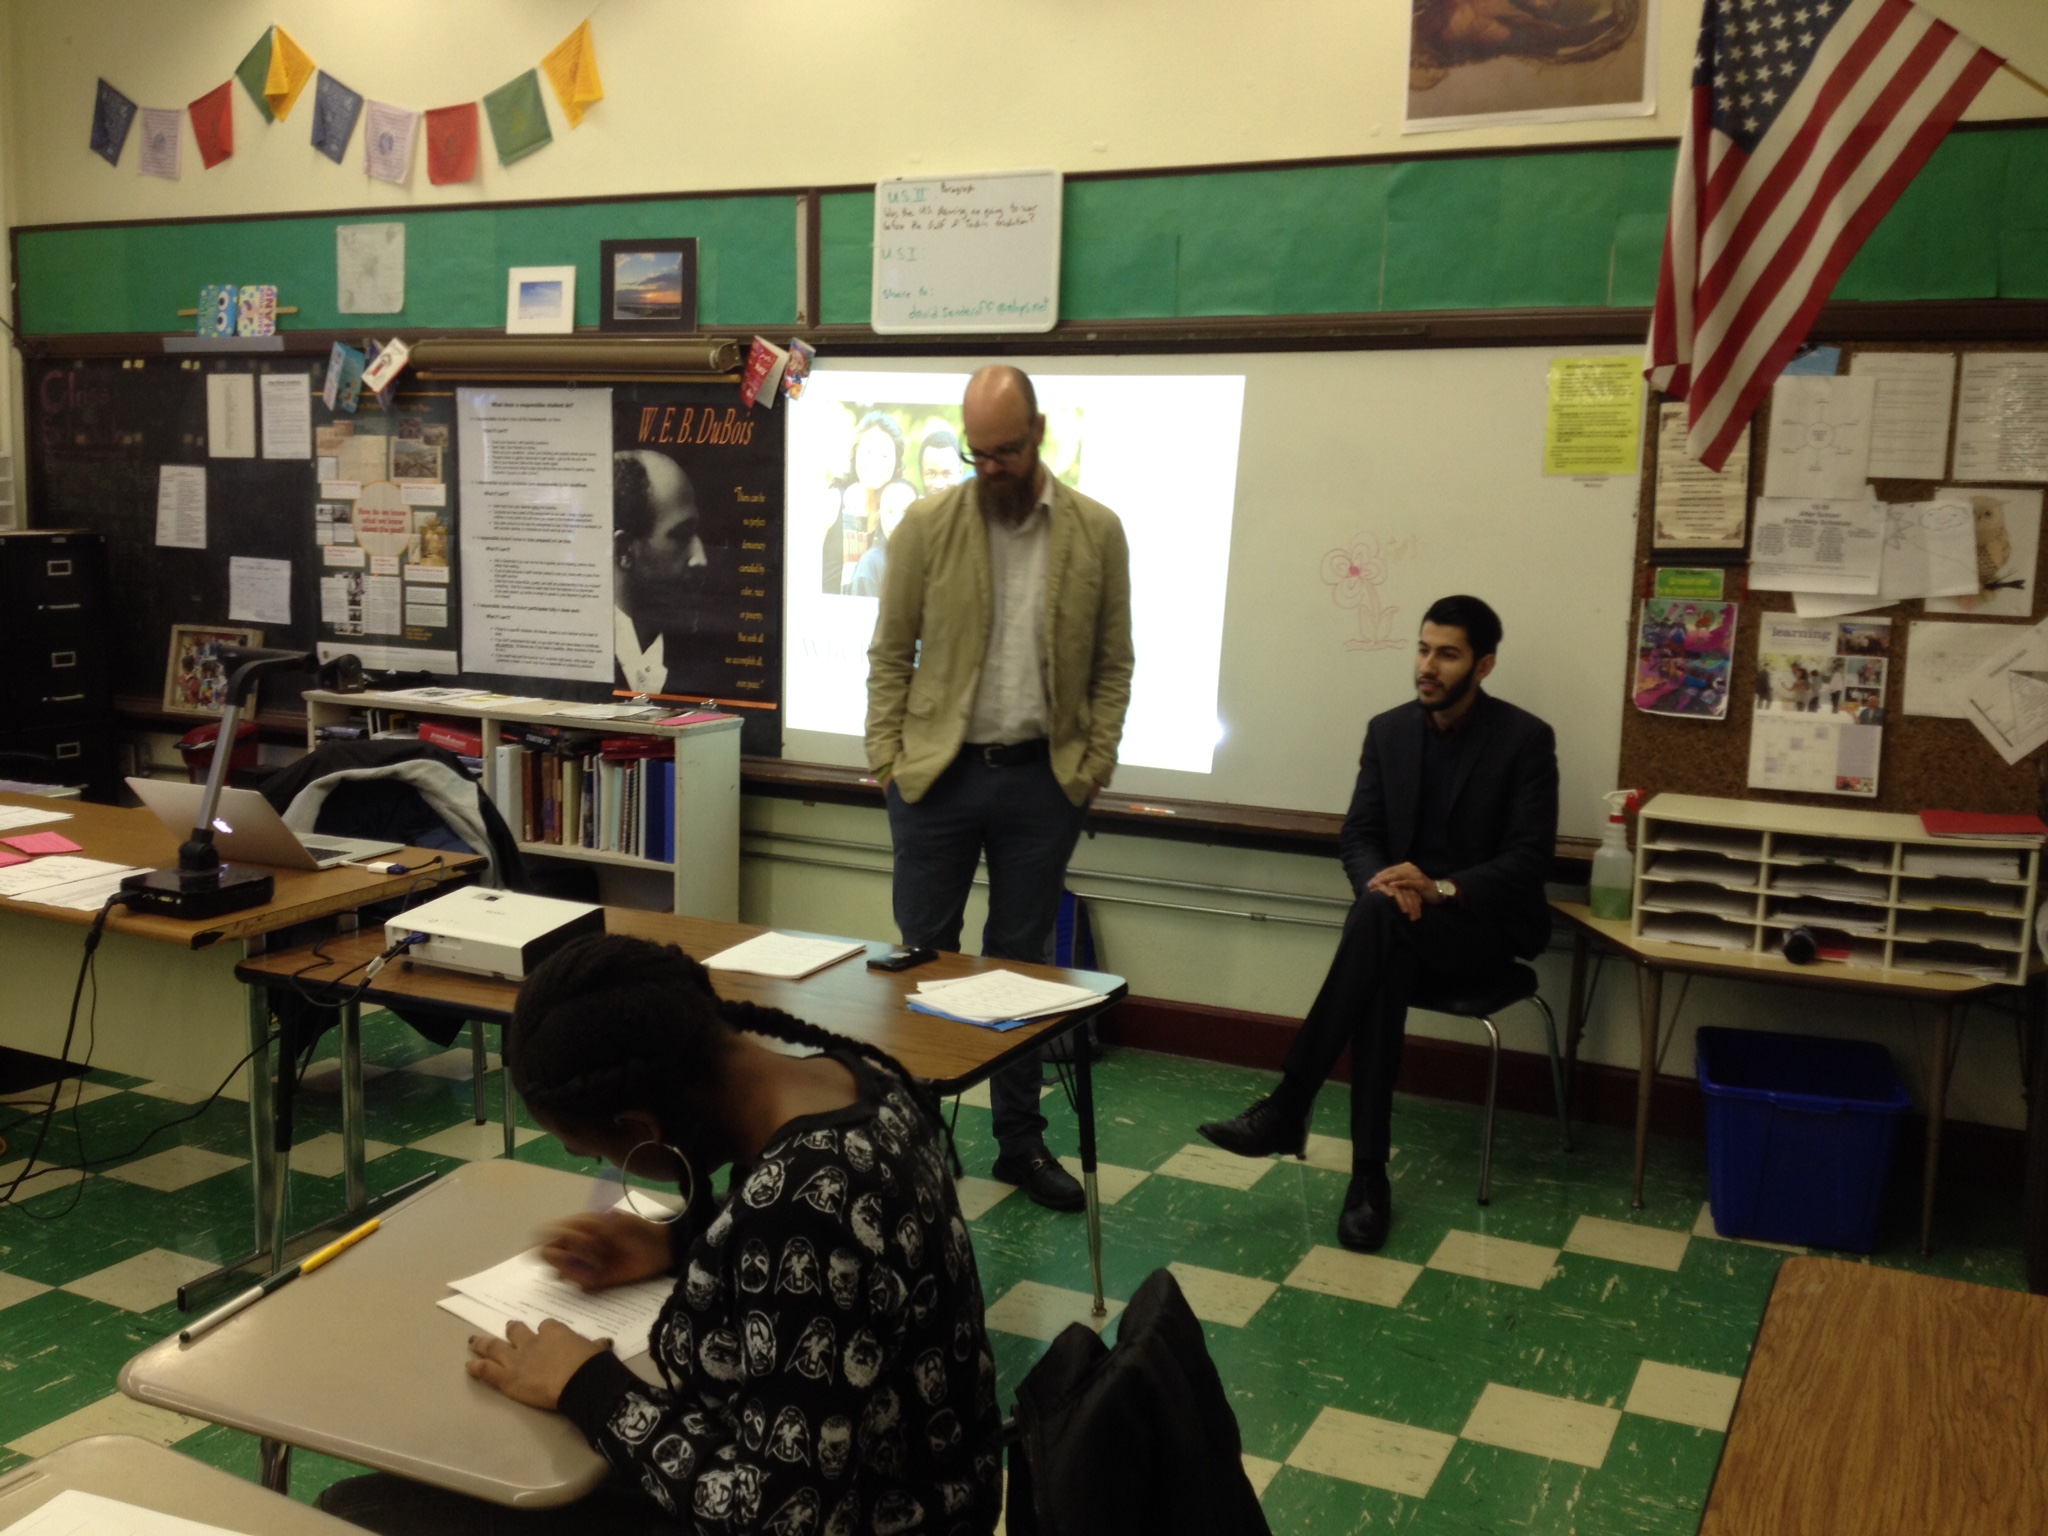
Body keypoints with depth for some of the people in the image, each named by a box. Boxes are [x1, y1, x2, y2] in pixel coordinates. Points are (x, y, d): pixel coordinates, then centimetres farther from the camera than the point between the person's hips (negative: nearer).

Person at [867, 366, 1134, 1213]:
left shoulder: (1097, 532, 0)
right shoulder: (926, 525, -1)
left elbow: (1113, 664, 5)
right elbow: (890, 653, 2)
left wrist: (1094, 763, -3)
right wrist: (887, 756, -5)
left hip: (1040, 777, 1)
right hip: (938, 772, 0)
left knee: (1021, 961, 11)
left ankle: (1021, 1143, 24)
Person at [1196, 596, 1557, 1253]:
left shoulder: (1526, 739, -5)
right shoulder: (1388, 730, 8)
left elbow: (1531, 858, -11)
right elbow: (1358, 836, 6)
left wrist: (1442, 888, -27)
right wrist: (1381, 880, -18)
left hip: (1484, 922, -3)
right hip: (1403, 921, 3)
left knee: (1379, 916, -35)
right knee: (1383, 966, -35)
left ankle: (1289, 1106, -35)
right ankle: (1368, 1171, -33)